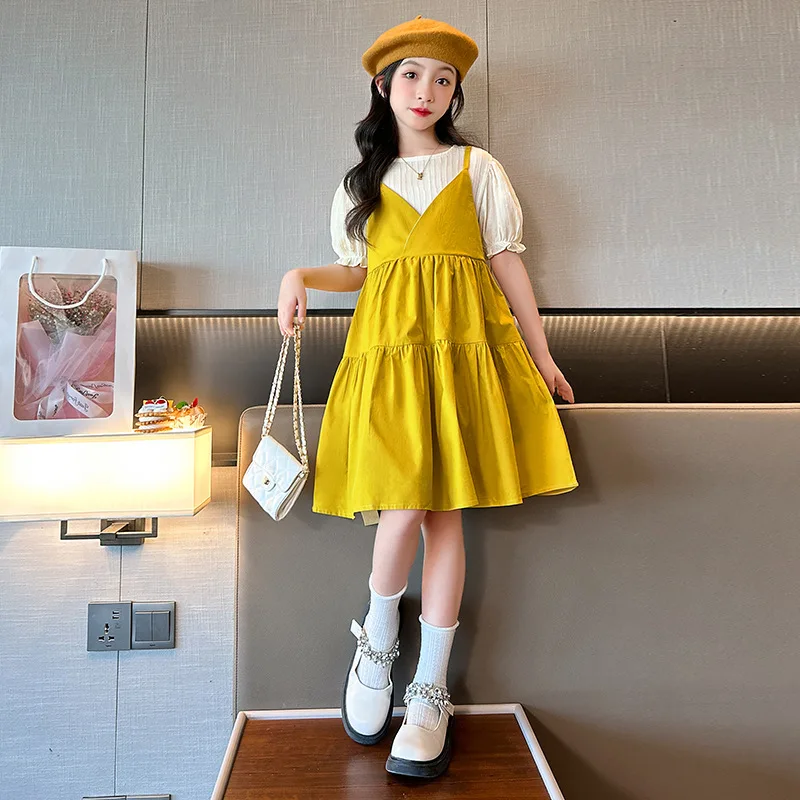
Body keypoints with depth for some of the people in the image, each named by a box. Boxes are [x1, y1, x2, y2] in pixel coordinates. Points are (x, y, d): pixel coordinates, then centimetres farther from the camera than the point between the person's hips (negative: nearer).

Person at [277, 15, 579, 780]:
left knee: (446, 509, -4)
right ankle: (377, 644, 17)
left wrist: (541, 356, 8)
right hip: (388, 343, 1)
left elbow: (506, 263, 11)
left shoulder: (478, 168, 15)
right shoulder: (362, 179, 20)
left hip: (464, 343, 0)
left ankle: (430, 690, 9)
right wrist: (301, 276, 0)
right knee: (404, 506, -14)